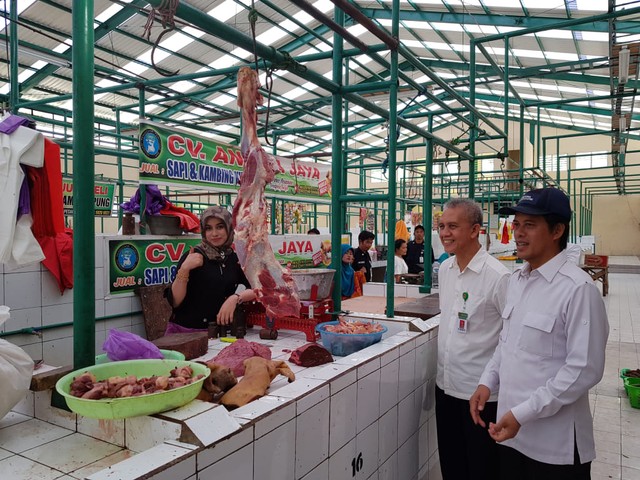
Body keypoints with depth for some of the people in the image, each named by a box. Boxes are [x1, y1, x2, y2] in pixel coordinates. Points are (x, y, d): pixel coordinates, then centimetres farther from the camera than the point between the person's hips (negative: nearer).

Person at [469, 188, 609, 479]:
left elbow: (585, 368, -20)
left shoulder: (578, 288, -18)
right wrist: (487, 382, 3)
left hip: (555, 443, -6)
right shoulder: (516, 280, 5)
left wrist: (523, 413, -19)